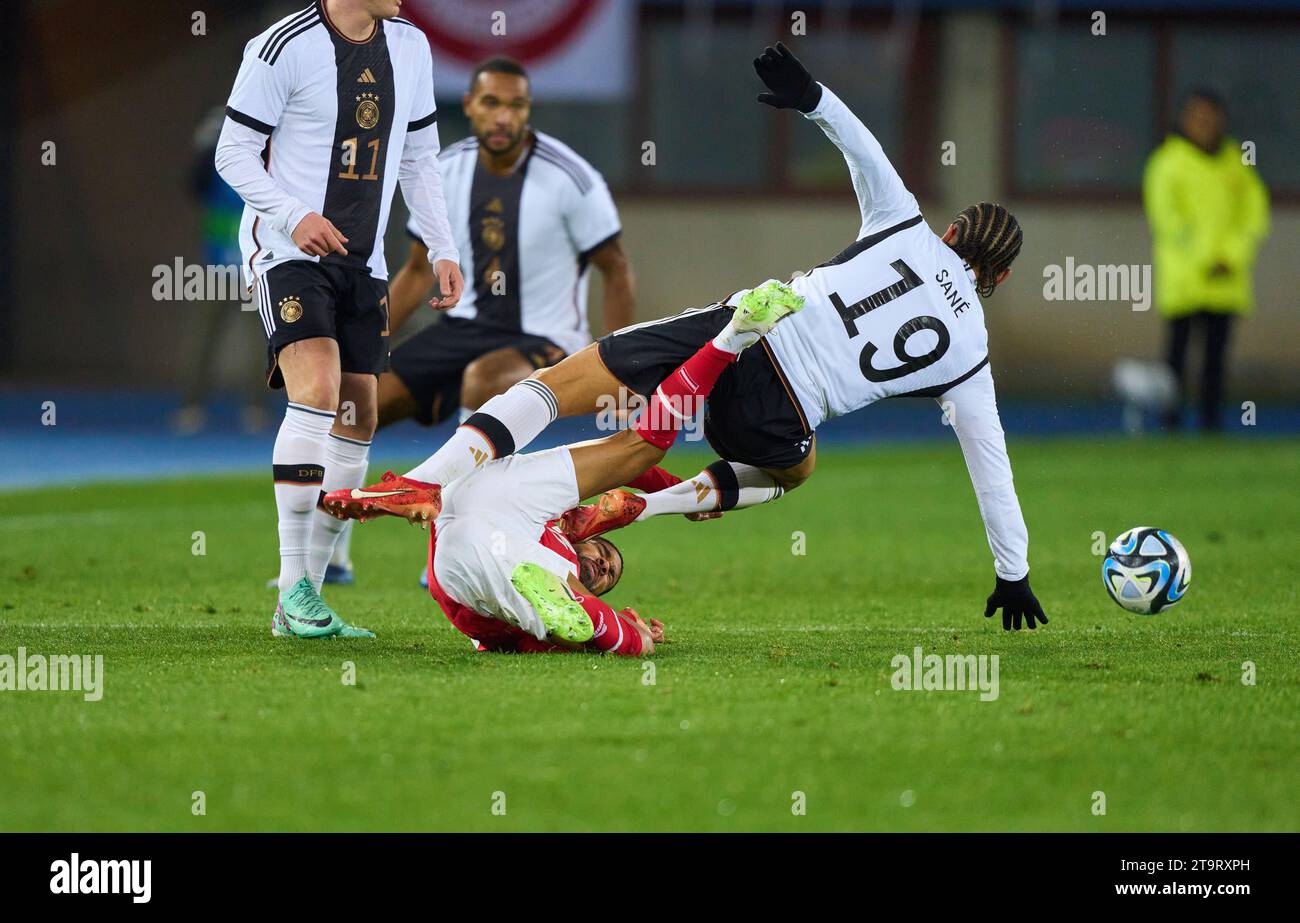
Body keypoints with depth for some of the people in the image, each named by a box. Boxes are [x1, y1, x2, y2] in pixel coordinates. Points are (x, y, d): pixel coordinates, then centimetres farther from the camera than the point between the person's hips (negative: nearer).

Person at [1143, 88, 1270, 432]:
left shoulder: (1234, 162, 11)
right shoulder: (1169, 162, -2)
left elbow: (1254, 211, 10)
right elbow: (1164, 214, -7)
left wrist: (1233, 255, -4)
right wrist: (1202, 257, -12)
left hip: (1227, 274, 4)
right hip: (1183, 277, -4)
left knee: (1217, 349, 3)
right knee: (1179, 346, -6)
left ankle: (1212, 420, 6)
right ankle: (1172, 418, -4)